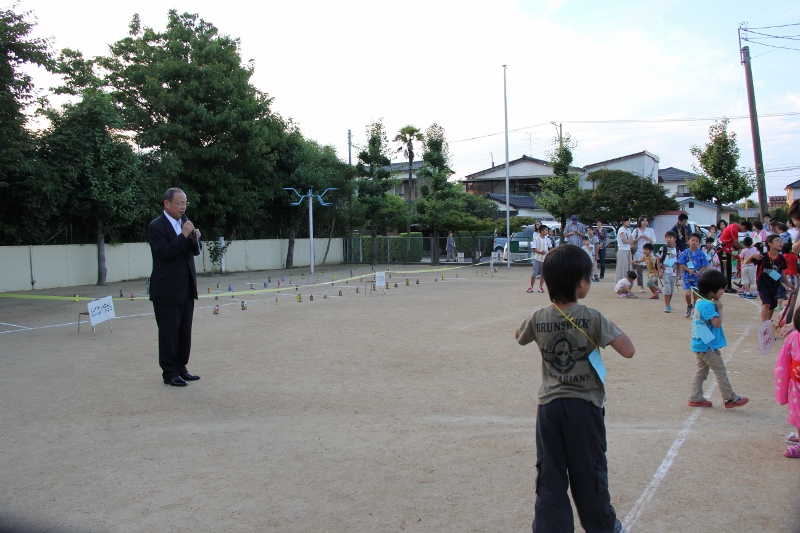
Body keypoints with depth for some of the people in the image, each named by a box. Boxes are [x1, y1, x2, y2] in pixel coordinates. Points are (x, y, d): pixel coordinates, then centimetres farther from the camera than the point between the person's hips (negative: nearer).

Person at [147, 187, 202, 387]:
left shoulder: (185, 222, 10)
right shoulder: (156, 226, -10)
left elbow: (195, 251, 12)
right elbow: (164, 253, -21)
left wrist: (195, 239, -9)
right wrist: (184, 235, -22)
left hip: (187, 288, 7)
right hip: (167, 290, -7)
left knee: (184, 331, 12)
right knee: (168, 333, 2)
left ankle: (181, 368, 22)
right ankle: (169, 373, 11)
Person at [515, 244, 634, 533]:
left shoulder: (538, 318, -5)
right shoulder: (593, 318, -15)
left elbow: (519, 336, 16)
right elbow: (628, 350, -15)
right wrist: (613, 327, 1)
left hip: (549, 406, 2)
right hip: (585, 405, -2)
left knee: (549, 475, 9)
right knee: (589, 472, 15)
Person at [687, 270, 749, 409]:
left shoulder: (701, 302, 10)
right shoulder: (708, 305, -21)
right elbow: (717, 323, -25)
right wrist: (719, 309, -16)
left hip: (701, 345, 10)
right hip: (708, 346, -10)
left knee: (701, 371, 14)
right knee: (720, 371, 1)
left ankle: (696, 398, 18)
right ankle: (731, 398, 11)